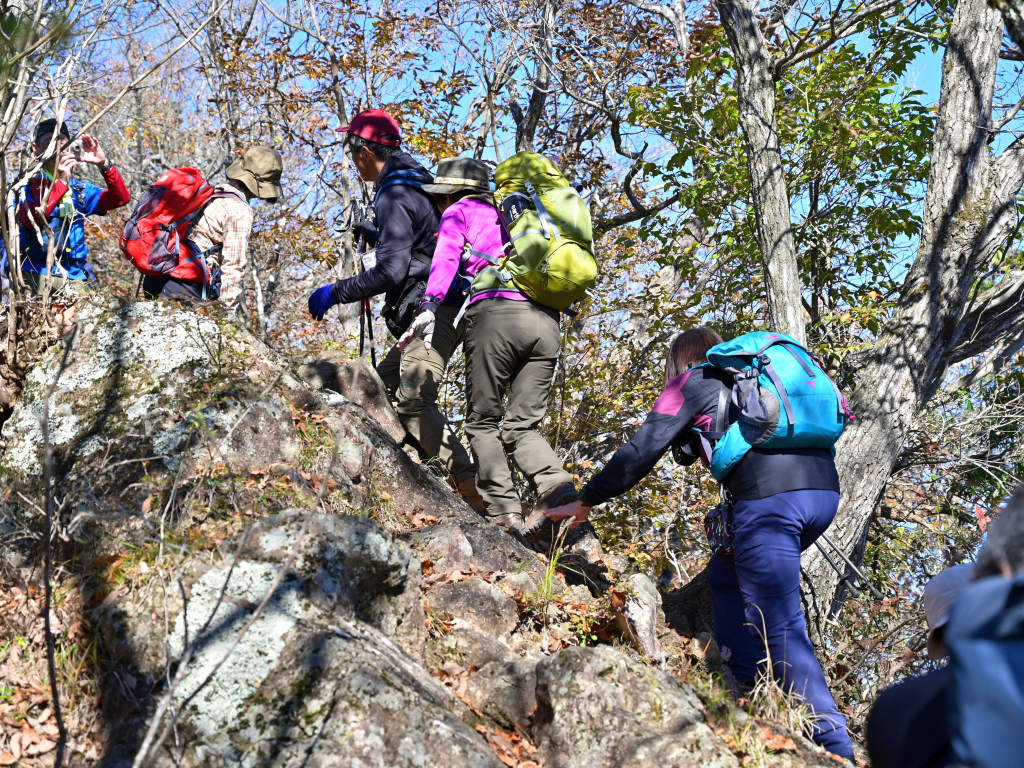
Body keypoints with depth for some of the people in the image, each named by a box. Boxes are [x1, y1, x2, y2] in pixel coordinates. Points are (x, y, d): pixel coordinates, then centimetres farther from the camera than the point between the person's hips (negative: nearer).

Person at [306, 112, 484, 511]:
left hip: (432, 312, -11)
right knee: (383, 384, 12)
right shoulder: (420, 185, 19)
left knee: (412, 399, -17)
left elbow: (391, 270, -21)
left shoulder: (394, 197, -13)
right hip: (439, 312, 11)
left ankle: (476, 490, -21)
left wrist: (335, 292, -12)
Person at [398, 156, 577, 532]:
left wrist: (429, 307, -12)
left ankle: (504, 512, -8)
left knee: (483, 421, 4)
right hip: (546, 322, 5)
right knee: (522, 425, 8)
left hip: (497, 313, -5)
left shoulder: (459, 212, 17)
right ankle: (556, 485, -19)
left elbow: (446, 258, -1)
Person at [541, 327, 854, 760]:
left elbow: (640, 453, 8)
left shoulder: (691, 383, 13)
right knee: (726, 576, 23)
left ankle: (834, 745, -10)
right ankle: (742, 688, 19)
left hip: (771, 498, -8)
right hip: (825, 488, 8)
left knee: (781, 628, -5)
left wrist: (585, 502, 17)